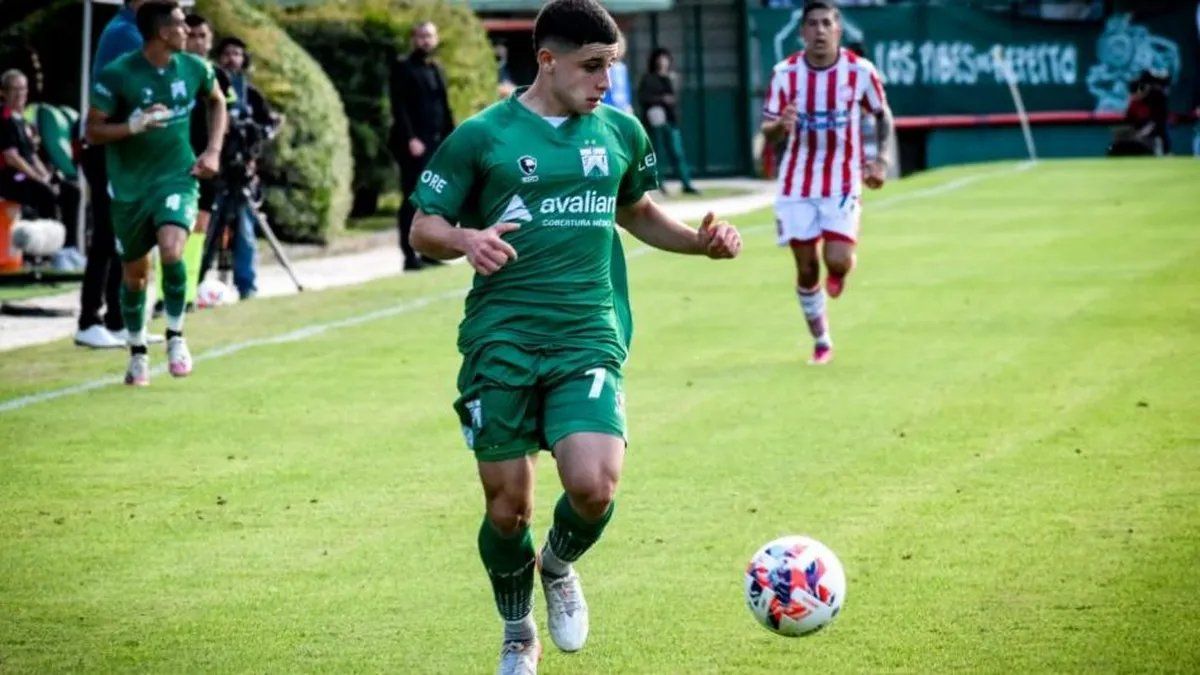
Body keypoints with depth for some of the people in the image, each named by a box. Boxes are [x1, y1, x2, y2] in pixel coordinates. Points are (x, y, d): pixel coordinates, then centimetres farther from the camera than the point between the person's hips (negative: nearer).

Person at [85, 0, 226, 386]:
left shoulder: (194, 69, -3)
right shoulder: (117, 75, -14)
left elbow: (217, 102, 19)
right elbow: (92, 132, -9)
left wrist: (213, 151, 8)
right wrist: (133, 125, -26)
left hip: (178, 177, 1)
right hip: (130, 185, -1)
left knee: (171, 250, -25)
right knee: (134, 273, 10)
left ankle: (176, 337, -5)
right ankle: (137, 354, 30)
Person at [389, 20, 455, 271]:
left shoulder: (436, 70, 20)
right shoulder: (402, 68, -2)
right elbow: (399, 107, -11)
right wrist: (410, 139, -20)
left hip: (438, 143, 7)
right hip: (414, 144, -7)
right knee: (413, 199, -8)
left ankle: (429, 251, 11)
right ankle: (410, 256, -8)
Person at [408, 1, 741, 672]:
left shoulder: (621, 132, 10)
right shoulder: (483, 136, -1)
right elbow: (424, 227, 1)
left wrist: (700, 240, 9)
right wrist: (466, 239, -21)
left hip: (589, 336, 2)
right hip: (501, 342, -2)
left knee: (593, 486, -19)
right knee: (508, 506, 3)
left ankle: (560, 566, 16)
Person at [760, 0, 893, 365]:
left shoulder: (860, 71, -8)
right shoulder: (785, 73, -5)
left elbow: (883, 115, 9)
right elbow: (767, 130, -2)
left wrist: (881, 160, -4)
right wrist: (780, 125, -26)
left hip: (842, 182, -1)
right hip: (797, 184, 1)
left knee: (837, 260, -17)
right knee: (806, 268, 4)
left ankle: (840, 269, 22)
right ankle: (821, 342, 22)